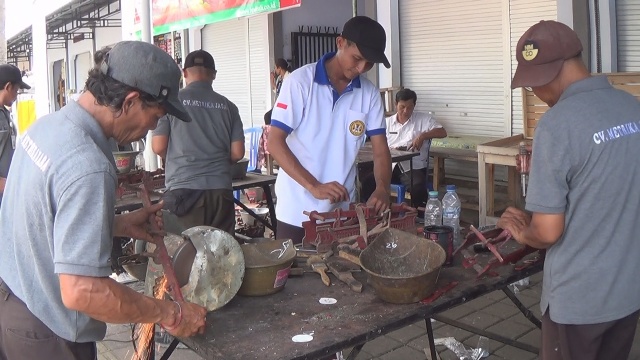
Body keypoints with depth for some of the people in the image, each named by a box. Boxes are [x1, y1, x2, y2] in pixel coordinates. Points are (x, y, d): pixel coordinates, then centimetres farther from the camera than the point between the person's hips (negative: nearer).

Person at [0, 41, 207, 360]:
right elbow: (82, 291, -33)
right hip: (45, 334, -8)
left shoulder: (47, 124, -3)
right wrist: (171, 315, -24)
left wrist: (120, 225, 6)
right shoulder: (88, 168, -31)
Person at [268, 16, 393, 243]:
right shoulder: (301, 81, -10)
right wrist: (314, 186, -25)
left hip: (344, 211, 4)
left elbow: (380, 150, 2)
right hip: (297, 211, -3)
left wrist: (382, 188, -19)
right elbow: (274, 142, -14)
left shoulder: (369, 94, 1)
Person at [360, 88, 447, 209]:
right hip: (389, 166, 3)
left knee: (418, 189, -34)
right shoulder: (387, 122, 14)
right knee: (367, 180, -23)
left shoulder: (423, 119, 5)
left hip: (413, 168, -2)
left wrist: (422, 136, -16)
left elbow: (442, 132, -1)